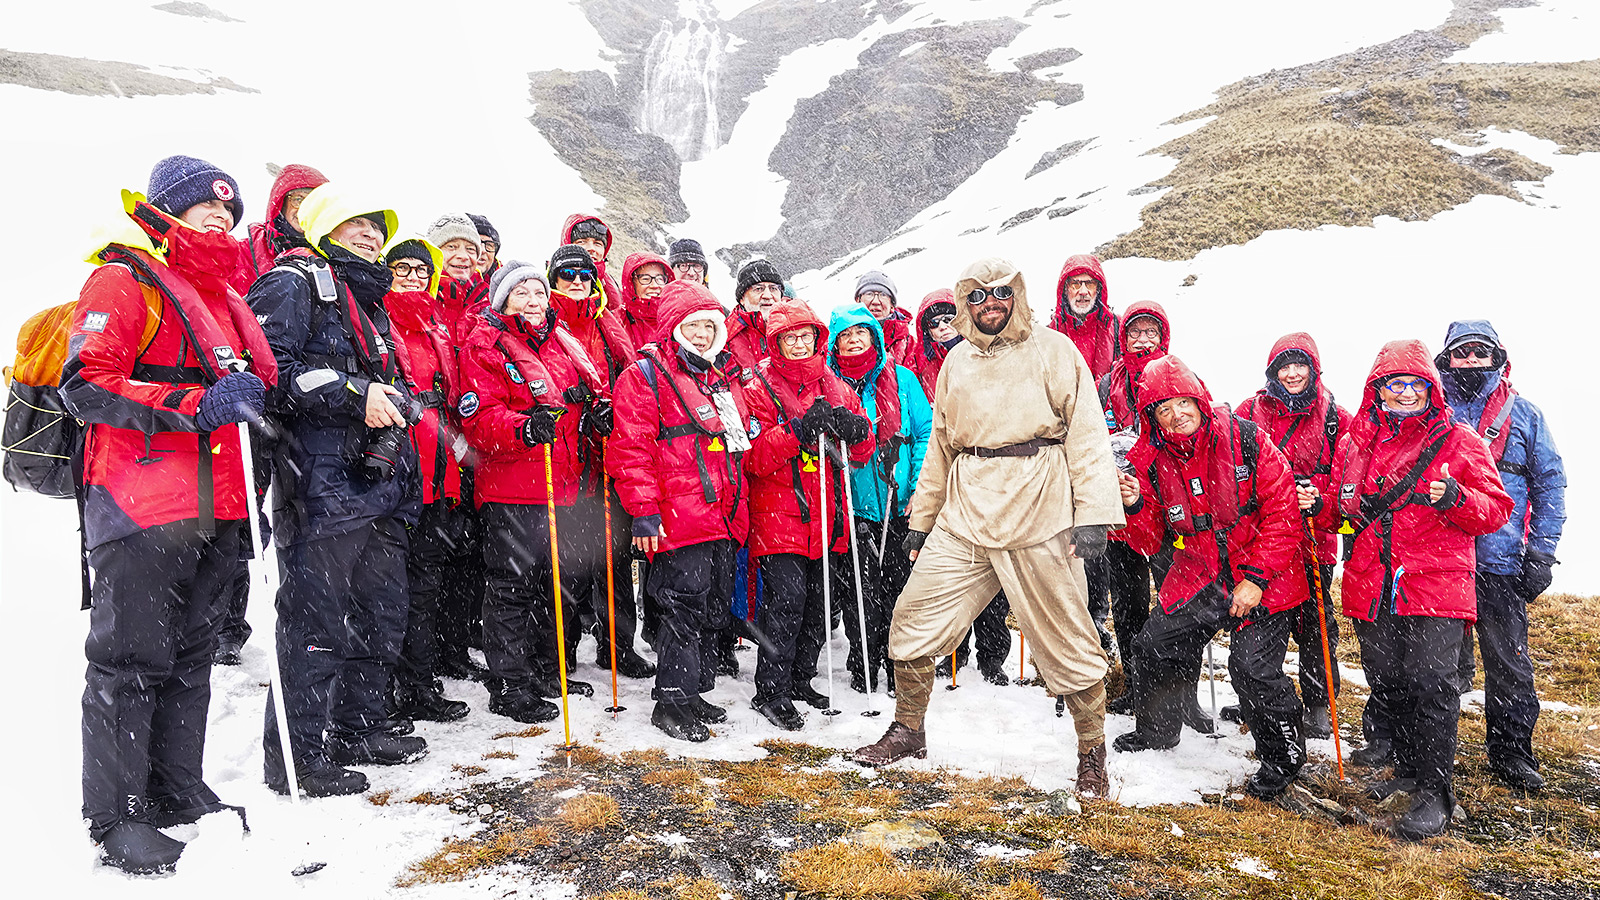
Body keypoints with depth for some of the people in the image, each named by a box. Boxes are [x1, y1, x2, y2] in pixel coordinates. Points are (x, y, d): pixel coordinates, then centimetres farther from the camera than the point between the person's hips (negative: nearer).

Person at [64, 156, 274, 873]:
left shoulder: (225, 300, 22)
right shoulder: (124, 282, -3)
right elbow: (86, 385, -14)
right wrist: (197, 405, -22)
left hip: (213, 514, 8)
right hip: (141, 511, -8)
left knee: (190, 653, 14)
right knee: (129, 661, -2)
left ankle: (180, 793, 24)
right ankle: (116, 818, 7)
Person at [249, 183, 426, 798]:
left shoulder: (369, 301, 25)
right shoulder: (295, 282, -2)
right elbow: (268, 367, -16)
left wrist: (394, 401, 11)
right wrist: (353, 394, -19)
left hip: (377, 485, 9)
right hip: (321, 482, -9)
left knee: (382, 611, 14)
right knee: (317, 619, -6)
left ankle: (358, 729, 29)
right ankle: (294, 757, 6)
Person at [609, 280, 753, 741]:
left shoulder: (725, 380, 20)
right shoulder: (645, 375, -4)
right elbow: (631, 448, -11)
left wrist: (739, 507, 23)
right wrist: (644, 512, -17)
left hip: (724, 517, 8)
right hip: (679, 519, -8)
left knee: (716, 606, 12)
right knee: (685, 603, -7)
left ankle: (694, 690, 26)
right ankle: (672, 702, 5)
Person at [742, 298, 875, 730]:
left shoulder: (836, 387, 14)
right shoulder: (758, 387, -1)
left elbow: (863, 451, 13)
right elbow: (754, 456, -11)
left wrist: (853, 428, -9)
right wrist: (799, 430, -21)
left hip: (827, 517, 5)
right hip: (778, 514, -5)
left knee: (821, 601, 10)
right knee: (787, 596, -13)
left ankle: (800, 680, 26)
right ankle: (770, 691, -2)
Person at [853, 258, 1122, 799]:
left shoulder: (1053, 351, 2)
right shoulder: (958, 360, 16)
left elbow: (1086, 434, -5)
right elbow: (940, 445, 22)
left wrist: (1094, 514, -14)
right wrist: (921, 518, 20)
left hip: (1039, 514, -4)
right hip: (965, 514, 5)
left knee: (1066, 637, 2)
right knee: (913, 619, 3)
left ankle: (1092, 755, 21)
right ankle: (908, 733, 22)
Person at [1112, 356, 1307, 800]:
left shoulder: (1245, 438, -14)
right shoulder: (1148, 460, -3)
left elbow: (1283, 509, -13)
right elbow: (1149, 543, 1)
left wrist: (1256, 578, -17)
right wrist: (1134, 508, -20)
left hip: (1262, 578, -5)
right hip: (1198, 578, 5)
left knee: (1253, 667, -15)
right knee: (1153, 647, 6)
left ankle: (1282, 758, 12)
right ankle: (1155, 733, 34)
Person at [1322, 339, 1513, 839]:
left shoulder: (1457, 441, 1)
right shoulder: (1355, 441, 12)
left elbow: (1496, 510, 0)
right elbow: (1342, 503, 24)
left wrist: (1456, 499, -20)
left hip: (1435, 588, -4)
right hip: (1371, 587, 4)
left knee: (1430, 684, -11)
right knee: (1387, 682, 11)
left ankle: (1435, 793, 0)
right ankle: (1409, 769, 30)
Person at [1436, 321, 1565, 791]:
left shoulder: (1524, 414, 6)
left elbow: (1550, 485, 6)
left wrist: (1541, 553, -2)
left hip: (1502, 563, 0)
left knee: (1509, 664, 5)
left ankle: (1512, 753, 19)